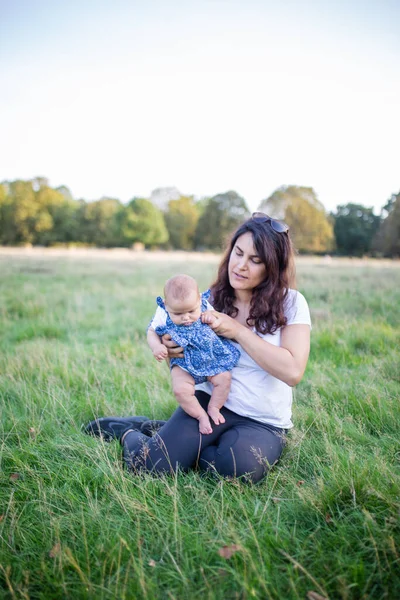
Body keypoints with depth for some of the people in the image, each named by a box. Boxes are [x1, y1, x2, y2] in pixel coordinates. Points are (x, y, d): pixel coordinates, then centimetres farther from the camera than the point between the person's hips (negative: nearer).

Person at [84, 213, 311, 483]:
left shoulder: (291, 303, -7)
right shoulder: (210, 300, 1)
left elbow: (292, 372, -18)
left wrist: (238, 331, -21)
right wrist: (172, 351, -14)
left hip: (265, 423, -1)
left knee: (242, 465, -33)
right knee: (150, 463, -20)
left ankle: (174, 443, -3)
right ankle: (127, 431, 16)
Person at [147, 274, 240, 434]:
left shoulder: (205, 307, -7)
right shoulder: (163, 314, -10)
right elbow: (151, 332, 3)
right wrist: (156, 347, -18)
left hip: (211, 358, 2)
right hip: (184, 363, -1)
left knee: (224, 378, -14)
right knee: (181, 389, -22)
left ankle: (213, 407, 12)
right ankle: (201, 415, 1)